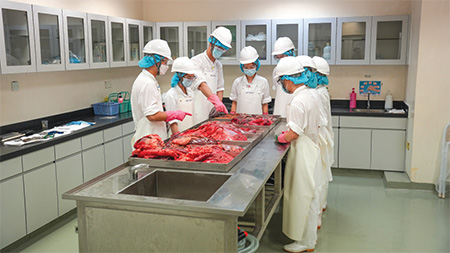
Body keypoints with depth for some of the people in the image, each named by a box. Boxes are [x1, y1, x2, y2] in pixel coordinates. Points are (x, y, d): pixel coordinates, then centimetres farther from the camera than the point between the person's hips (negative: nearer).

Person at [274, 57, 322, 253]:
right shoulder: (309, 95, 9)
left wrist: (281, 138, -3)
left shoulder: (298, 101, -22)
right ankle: (309, 233, 32)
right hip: (310, 150, 10)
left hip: (303, 154, -10)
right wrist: (287, 134, 14)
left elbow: (294, 134, -23)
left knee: (303, 196, 1)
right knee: (308, 195, 18)